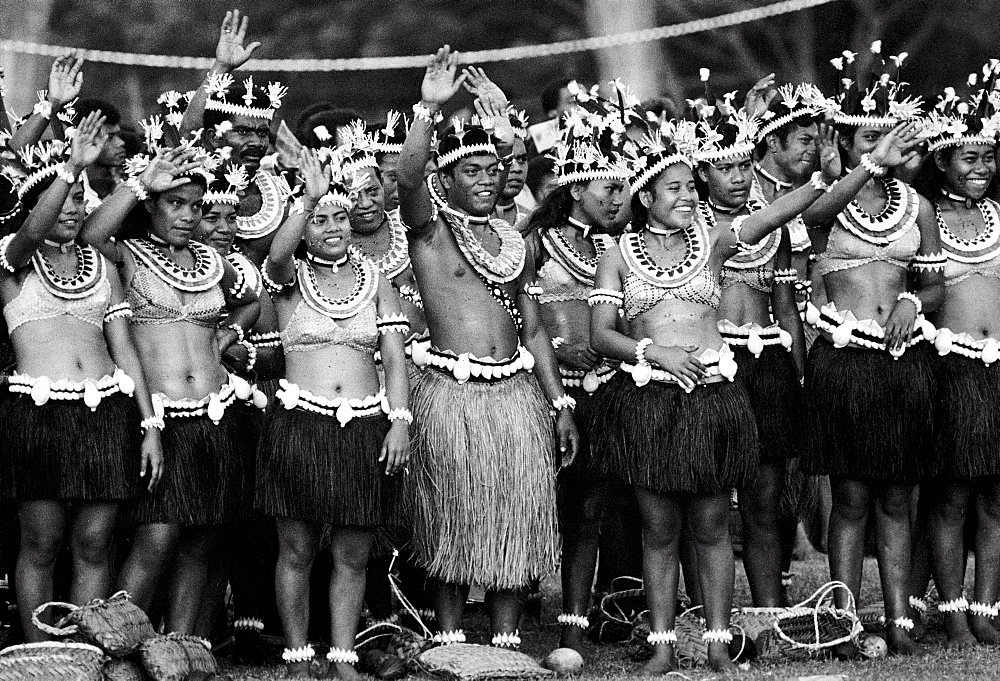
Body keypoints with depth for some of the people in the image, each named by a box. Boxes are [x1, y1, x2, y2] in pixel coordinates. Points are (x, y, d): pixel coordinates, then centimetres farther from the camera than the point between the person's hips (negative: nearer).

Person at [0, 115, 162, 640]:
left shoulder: (101, 266, 17)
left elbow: (124, 349, 14)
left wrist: (149, 425, 7)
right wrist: (72, 167, -31)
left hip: (108, 410, 4)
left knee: (93, 546, 3)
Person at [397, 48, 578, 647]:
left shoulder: (513, 241, 15)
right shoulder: (430, 228, 0)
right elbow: (407, 177, -22)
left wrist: (560, 403, 14)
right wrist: (429, 110, -34)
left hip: (518, 391, 5)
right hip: (450, 393, -5)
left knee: (518, 519, 5)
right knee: (454, 524, 1)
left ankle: (507, 638, 12)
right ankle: (450, 641, 9)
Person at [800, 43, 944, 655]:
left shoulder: (917, 206, 11)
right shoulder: (826, 198, 0)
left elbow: (936, 287, 17)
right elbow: (813, 213, -26)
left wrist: (914, 301, -5)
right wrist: (873, 164, -36)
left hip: (905, 358, 3)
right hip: (843, 358, -3)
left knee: (897, 499, 6)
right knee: (852, 496, -2)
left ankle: (899, 620, 9)